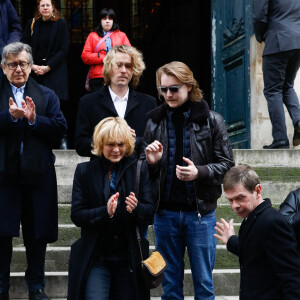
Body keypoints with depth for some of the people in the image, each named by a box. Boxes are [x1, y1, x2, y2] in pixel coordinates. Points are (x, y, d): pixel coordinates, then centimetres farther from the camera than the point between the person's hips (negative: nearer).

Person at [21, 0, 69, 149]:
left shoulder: (61, 24, 2)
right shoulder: (31, 24, 9)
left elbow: (63, 49, -2)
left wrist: (48, 67, -10)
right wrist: (32, 65, -8)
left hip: (55, 70, -2)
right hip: (35, 70, 2)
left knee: (58, 102, -11)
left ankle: (62, 138, -4)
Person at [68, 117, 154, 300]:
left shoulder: (139, 169, 2)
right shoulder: (85, 171, 2)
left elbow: (150, 212, -1)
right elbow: (77, 216, -5)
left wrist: (136, 208, -24)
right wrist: (105, 212, -23)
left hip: (129, 258, 1)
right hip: (95, 258, -1)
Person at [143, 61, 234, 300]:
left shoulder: (211, 121, -3)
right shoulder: (155, 121, 5)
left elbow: (227, 164, -3)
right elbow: (145, 172, 13)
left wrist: (200, 172, -20)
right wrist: (151, 162, -10)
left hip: (200, 212, -3)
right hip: (165, 213, 3)